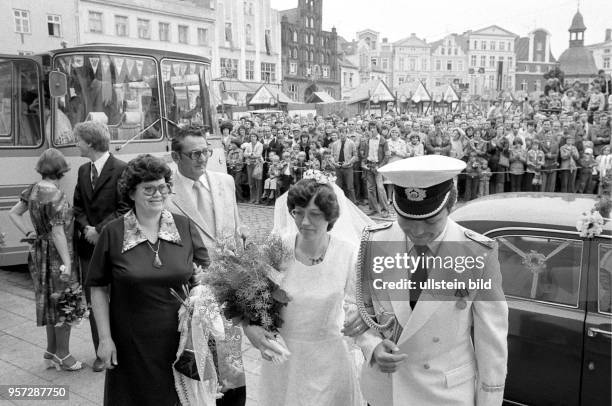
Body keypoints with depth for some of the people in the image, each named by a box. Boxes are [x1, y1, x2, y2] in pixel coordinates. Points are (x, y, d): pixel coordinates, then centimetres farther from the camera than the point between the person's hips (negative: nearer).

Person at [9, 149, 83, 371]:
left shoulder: (33, 190, 4)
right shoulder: (56, 195, -21)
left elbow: (13, 213, 14)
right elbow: (58, 232, -21)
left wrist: (29, 233, 11)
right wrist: (67, 263, -18)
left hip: (40, 252, 8)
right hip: (56, 255, -8)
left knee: (50, 303, 19)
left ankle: (51, 351, 31)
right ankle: (62, 355, 17)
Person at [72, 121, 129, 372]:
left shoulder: (121, 169, -11)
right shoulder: (83, 170, 10)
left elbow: (124, 209, -14)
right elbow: (77, 207, 12)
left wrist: (99, 230, -16)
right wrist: (86, 228, -7)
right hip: (88, 245, 6)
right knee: (93, 300, 9)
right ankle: (102, 352, 21)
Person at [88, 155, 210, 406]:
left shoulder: (185, 227, -1)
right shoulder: (113, 233, -6)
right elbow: (98, 289, -1)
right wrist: (105, 338, -4)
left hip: (179, 340, 2)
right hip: (130, 345, -1)